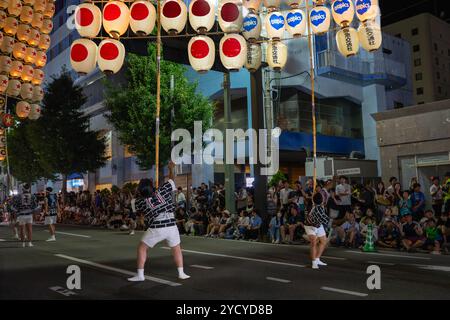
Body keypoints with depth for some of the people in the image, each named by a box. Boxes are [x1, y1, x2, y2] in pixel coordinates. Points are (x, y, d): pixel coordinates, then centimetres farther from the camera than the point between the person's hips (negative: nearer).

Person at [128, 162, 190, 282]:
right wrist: (171, 168, 33)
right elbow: (171, 180, 15)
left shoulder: (140, 202, 2)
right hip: (171, 227, 2)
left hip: (156, 229, -2)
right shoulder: (161, 191, 1)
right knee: (176, 249, 23)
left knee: (141, 248, 17)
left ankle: (140, 275, 15)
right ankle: (181, 273, 22)